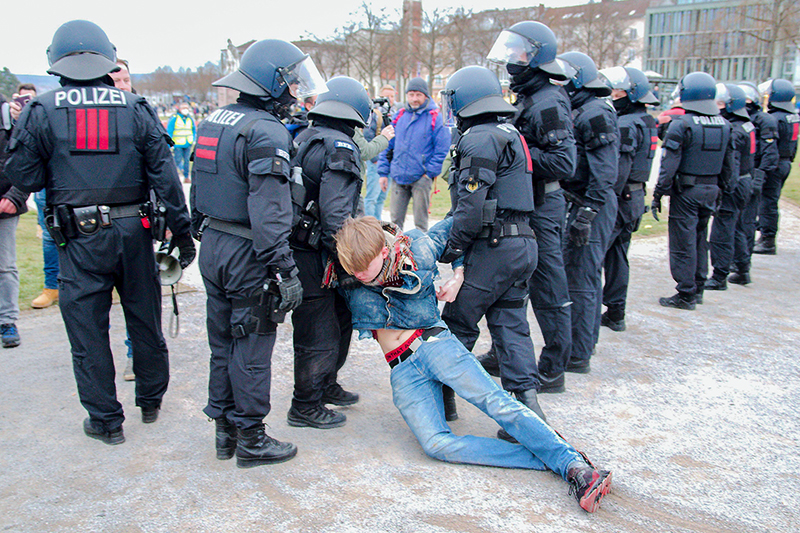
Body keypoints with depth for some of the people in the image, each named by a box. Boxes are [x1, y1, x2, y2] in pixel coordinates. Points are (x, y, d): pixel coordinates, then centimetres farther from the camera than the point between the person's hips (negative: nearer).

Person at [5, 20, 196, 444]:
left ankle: (105, 421, 19)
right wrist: (181, 231, 2)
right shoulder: (136, 109, 0)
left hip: (79, 237, -1)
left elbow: (23, 178, -1)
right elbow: (165, 176, -3)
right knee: (145, 321, 16)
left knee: (88, 330, 10)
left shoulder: (41, 111, -3)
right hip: (132, 232, 2)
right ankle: (150, 402, 33)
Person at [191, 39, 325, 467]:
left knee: (223, 343, 17)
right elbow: (269, 212, -24)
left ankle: (224, 431, 29)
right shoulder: (266, 132, -17)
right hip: (248, 256, -9)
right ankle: (250, 440, 15)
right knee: (251, 349, 3)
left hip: (212, 249, 9)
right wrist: (287, 271, -22)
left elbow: (197, 194, 17)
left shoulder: (213, 122, 12)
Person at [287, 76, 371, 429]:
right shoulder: (341, 148, -16)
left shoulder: (303, 139, 13)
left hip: (295, 247, 10)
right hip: (311, 258, -10)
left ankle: (326, 385, 39)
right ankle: (306, 407, 18)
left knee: (340, 318, 23)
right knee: (319, 335, 3)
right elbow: (336, 215, -24)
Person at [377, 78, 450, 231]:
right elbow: (388, 146, 13)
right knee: (395, 220, 11)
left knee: (420, 223, 3)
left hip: (421, 179, -4)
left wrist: (429, 172, -11)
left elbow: (442, 150, -6)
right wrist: (383, 172, 7)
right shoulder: (399, 116, 10)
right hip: (398, 178, 4)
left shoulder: (435, 118, -4)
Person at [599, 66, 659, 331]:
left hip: (618, 199, -10)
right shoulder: (645, 122, 15)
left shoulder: (625, 126, -17)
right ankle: (615, 314, 22)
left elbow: (617, 171, -22)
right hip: (635, 198, 10)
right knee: (617, 256, 15)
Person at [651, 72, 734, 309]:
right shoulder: (724, 125, 7)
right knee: (700, 239, 18)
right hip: (710, 189, 7)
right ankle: (698, 288, 26)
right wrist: (720, 190, 21)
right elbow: (728, 165, 12)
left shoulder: (681, 124, -14)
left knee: (683, 242, 0)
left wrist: (658, 194, -11)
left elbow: (669, 163, -16)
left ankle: (686, 295, 4)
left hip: (686, 190, -6)